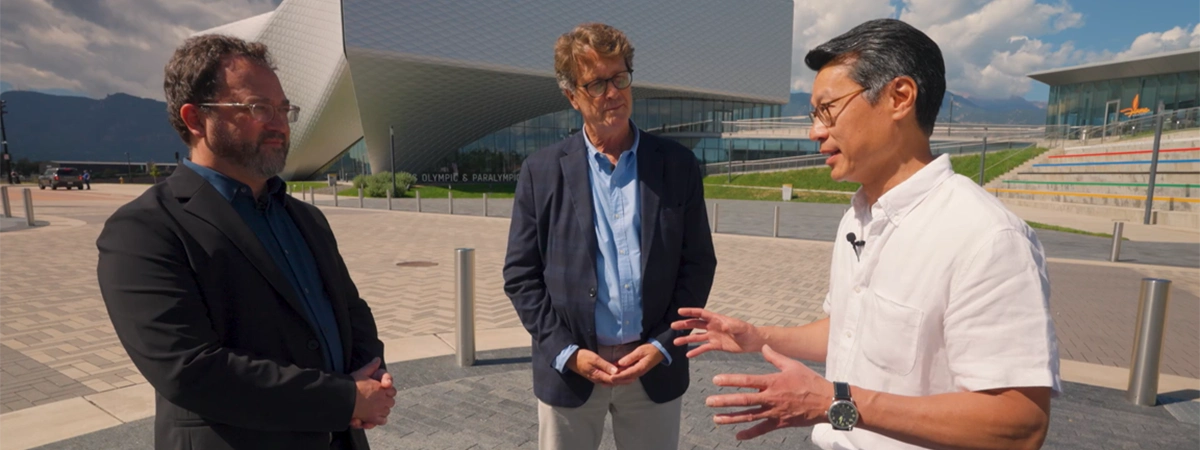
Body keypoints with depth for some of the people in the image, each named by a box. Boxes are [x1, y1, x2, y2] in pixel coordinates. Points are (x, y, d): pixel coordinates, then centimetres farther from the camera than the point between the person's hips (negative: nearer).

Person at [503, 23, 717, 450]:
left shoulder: (677, 164, -1)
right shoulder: (541, 171, -3)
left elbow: (698, 264, 1)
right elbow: (521, 274, -2)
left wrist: (664, 345, -7)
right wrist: (565, 351, -10)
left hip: (654, 366, 1)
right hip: (568, 367, 0)